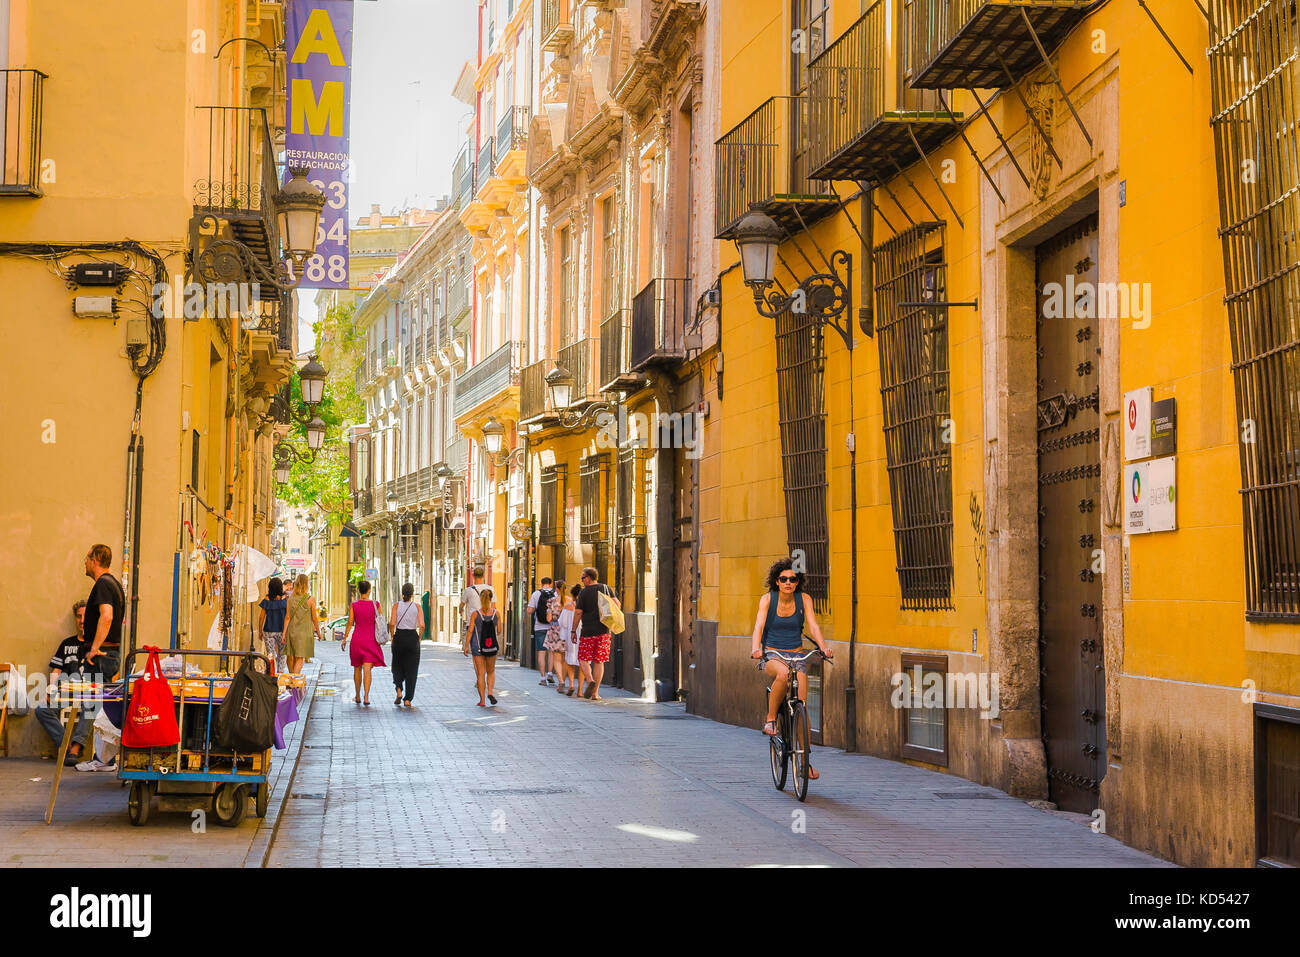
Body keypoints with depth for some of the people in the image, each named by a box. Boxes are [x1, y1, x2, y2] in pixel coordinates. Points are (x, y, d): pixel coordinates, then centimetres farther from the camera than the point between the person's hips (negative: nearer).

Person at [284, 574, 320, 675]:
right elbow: (314, 618, -4)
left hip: (292, 631, 4)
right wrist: (318, 632, 9)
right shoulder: (310, 600, -9)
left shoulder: (290, 599, 1)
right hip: (305, 631, -4)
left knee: (292, 657, 14)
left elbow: (287, 617, 0)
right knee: (301, 658, -3)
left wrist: (284, 633, 3)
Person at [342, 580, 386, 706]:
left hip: (357, 638, 1)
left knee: (357, 668, 16)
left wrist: (344, 639, 2)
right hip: (371, 639, -1)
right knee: (367, 669, -3)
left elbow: (350, 623, -5)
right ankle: (366, 698, -13)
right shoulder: (375, 605, -4)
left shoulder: (354, 605, -4)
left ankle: (358, 696, 24)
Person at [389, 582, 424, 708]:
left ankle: (399, 691, 1)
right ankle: (408, 699, 3)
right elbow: (422, 625, -9)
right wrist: (419, 638, 6)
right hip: (413, 638, 0)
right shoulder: (417, 606, -1)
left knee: (397, 666, 19)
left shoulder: (396, 605, -2)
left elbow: (392, 623, -11)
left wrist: (392, 636, 3)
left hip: (399, 637, 0)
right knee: (411, 669, 5)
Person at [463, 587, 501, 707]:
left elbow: (470, 631, -8)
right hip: (492, 647, 1)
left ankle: (482, 700, 6)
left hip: (478, 646, -1)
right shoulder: (496, 613, -5)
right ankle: (490, 692, -2)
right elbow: (499, 631, 2)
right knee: (491, 671, 20)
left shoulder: (475, 614, -9)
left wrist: (466, 646, 1)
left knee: (480, 673, 6)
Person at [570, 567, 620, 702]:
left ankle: (590, 680, -19)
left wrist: (574, 631, 1)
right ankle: (595, 693, 5)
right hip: (603, 631, 3)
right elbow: (617, 603, -2)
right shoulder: (605, 588, 7)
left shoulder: (583, 592, -2)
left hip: (587, 631, -3)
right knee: (599, 661, 6)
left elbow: (578, 613, -6)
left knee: (583, 659, 7)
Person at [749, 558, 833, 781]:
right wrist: (756, 648, -36)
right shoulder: (767, 599, -5)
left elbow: (813, 626, -9)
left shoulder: (804, 599, 0)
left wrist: (823, 647, -28)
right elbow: (759, 625, -17)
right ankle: (770, 719, -20)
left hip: (797, 655, 2)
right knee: (783, 674, -38)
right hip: (772, 656, -2)